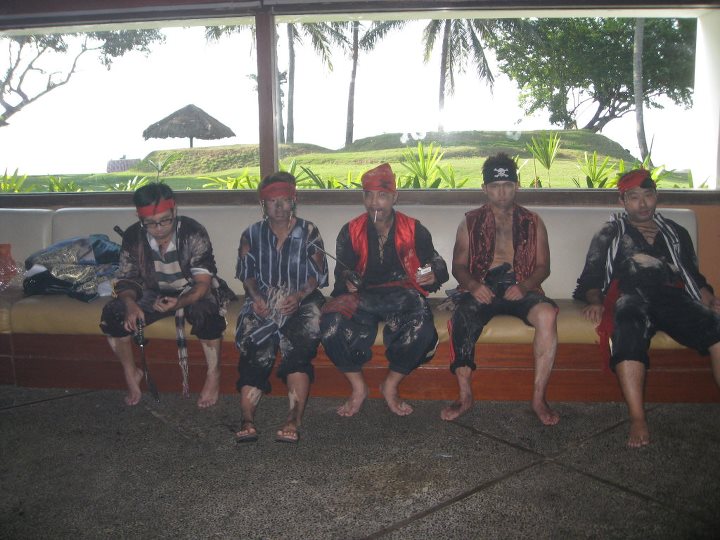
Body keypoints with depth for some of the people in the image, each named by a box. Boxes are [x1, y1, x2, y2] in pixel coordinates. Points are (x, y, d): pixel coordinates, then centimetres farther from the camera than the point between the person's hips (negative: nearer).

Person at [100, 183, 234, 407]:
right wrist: (130, 303, -28)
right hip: (154, 293, 4)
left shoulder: (194, 233, -24)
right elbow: (126, 279, -5)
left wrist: (179, 302, -47)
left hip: (192, 292, -4)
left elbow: (203, 282, -27)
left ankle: (213, 375, -14)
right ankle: (131, 374, 5)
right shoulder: (133, 237, -12)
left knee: (205, 313, -38)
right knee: (111, 314, -19)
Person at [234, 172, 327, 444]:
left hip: (301, 301, -1)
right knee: (255, 347, -28)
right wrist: (256, 298, -8)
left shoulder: (308, 232, 8)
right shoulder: (252, 234, 14)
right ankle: (247, 419, -35)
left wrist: (299, 296, -14)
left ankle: (294, 419, -37)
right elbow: (246, 274, 13)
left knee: (298, 343, -32)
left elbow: (319, 274, 4)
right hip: (263, 303, 2)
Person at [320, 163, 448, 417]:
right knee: (331, 323, -31)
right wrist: (348, 281, -12)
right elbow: (342, 272, 12)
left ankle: (391, 386, -6)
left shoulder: (414, 230, 4)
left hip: (402, 294, 0)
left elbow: (436, 264, 12)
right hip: (363, 296, 1)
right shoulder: (351, 231, 6)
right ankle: (358, 387, -7)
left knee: (421, 328, -34)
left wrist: (433, 275, -13)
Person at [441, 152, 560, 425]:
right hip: (481, 288, 0)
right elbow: (458, 265, 10)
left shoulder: (532, 222, 16)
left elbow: (543, 266, 9)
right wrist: (473, 285, -12)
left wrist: (524, 286, -13)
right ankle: (465, 396, -22)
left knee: (547, 314, -33)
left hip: (520, 288, 0)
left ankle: (539, 397, -25)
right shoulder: (470, 222, 16)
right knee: (461, 320, -34)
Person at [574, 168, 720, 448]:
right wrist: (595, 302, -5)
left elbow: (694, 276, 26)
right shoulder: (609, 234, 26)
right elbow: (591, 277, 17)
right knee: (628, 330, -40)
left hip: (674, 297, 3)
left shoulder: (676, 233, 33)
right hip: (631, 296, -2)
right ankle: (637, 420, -43)